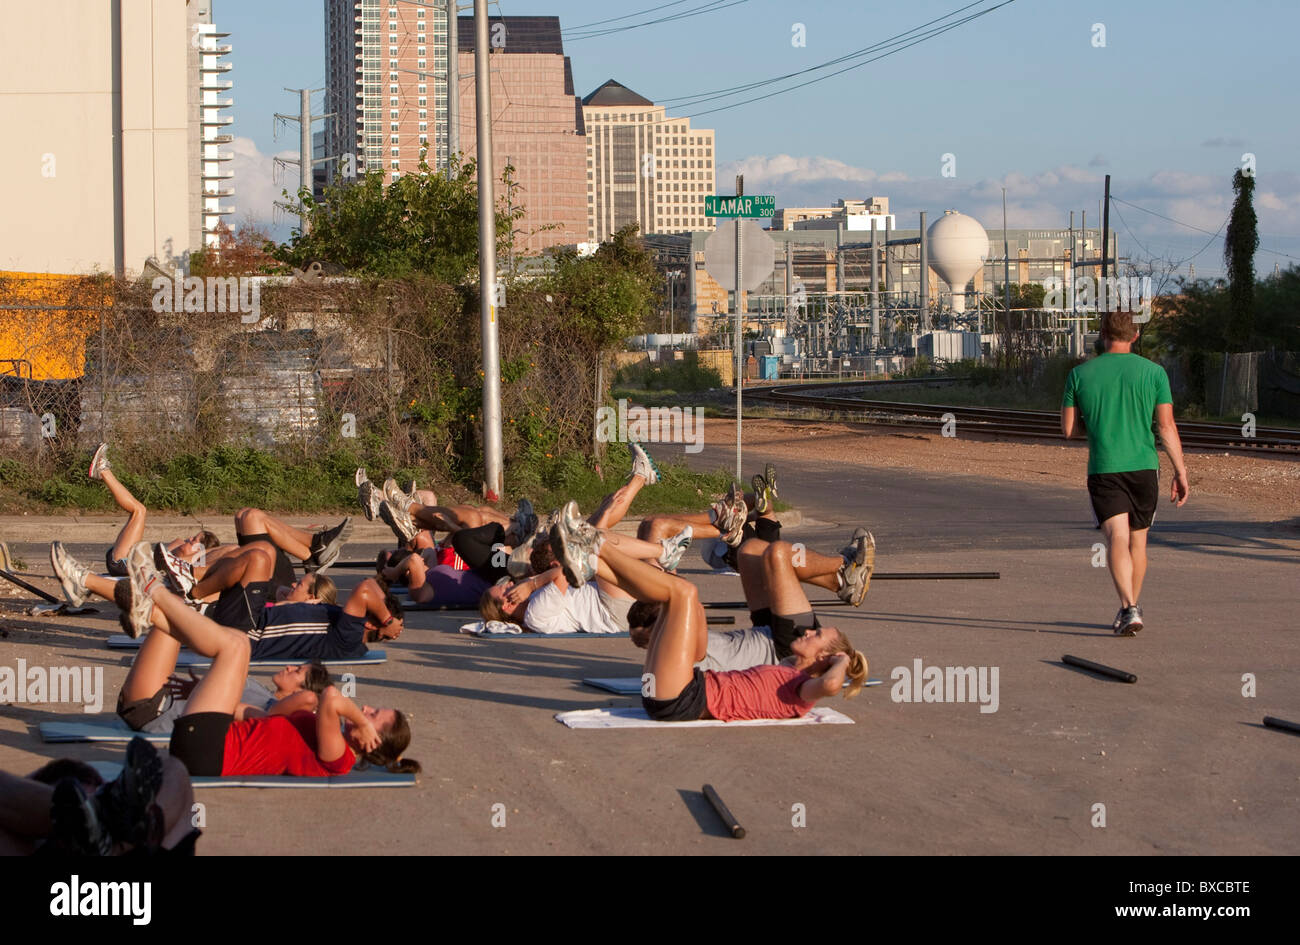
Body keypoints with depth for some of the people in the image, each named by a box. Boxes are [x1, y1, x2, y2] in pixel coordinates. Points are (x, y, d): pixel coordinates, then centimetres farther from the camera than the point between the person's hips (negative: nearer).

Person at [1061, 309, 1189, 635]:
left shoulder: (1080, 374, 1)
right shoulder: (1153, 372, 0)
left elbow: (1068, 429, 5)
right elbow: (1167, 425, -2)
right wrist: (1181, 471, 2)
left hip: (1103, 470, -1)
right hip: (1145, 466, 2)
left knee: (1117, 538, -9)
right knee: (1138, 540, 16)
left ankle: (1128, 608, -27)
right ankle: (1131, 606, 28)